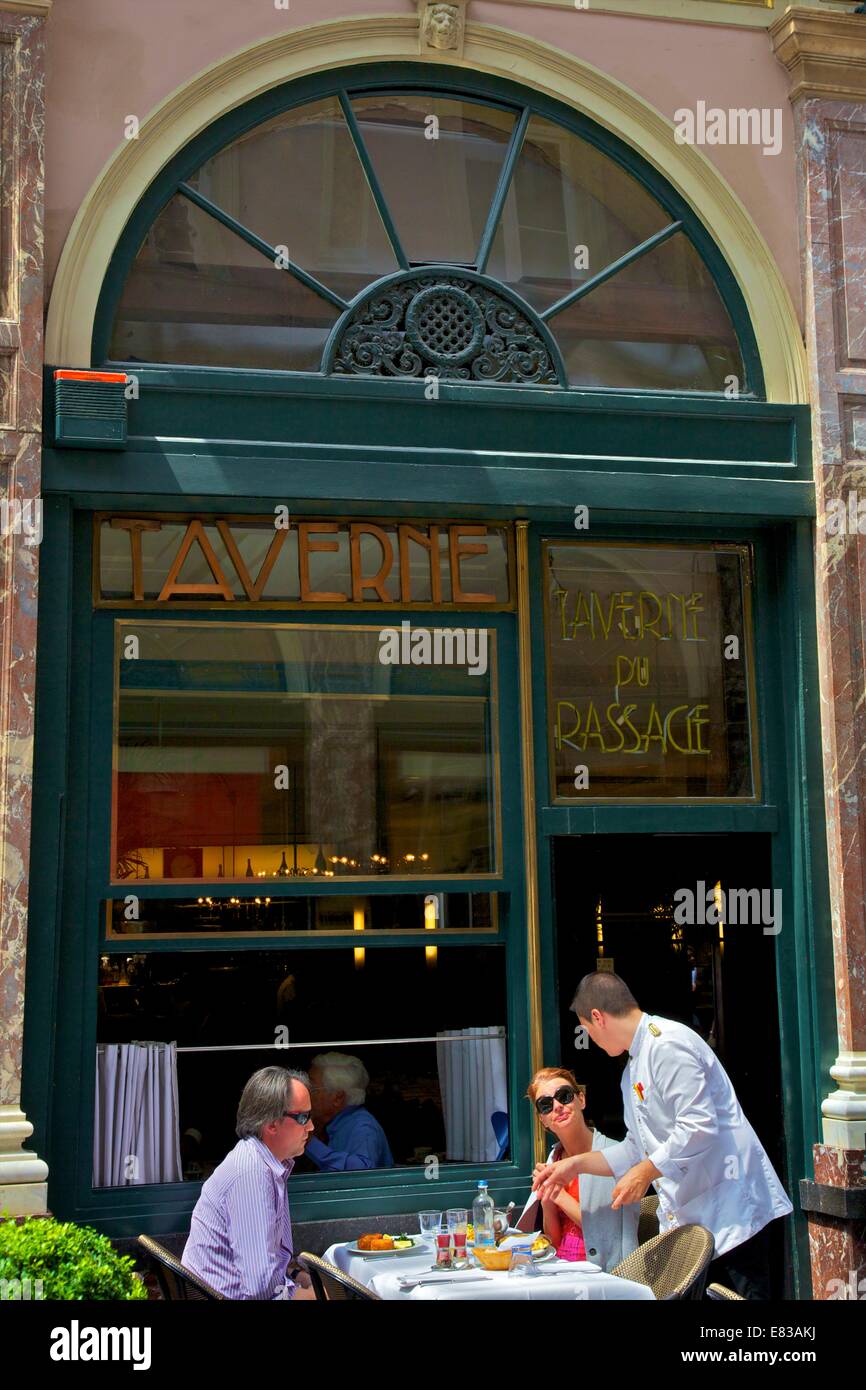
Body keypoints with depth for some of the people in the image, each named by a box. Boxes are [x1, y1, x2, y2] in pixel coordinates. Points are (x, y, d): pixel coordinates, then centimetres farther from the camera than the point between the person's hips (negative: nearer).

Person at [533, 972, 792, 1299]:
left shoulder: (668, 1044, -14)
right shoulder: (634, 1068, 20)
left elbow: (699, 1126, -23)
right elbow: (638, 1148, 22)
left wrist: (644, 1173, -17)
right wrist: (575, 1165, 17)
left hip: (729, 1212, -10)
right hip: (687, 1217, 10)